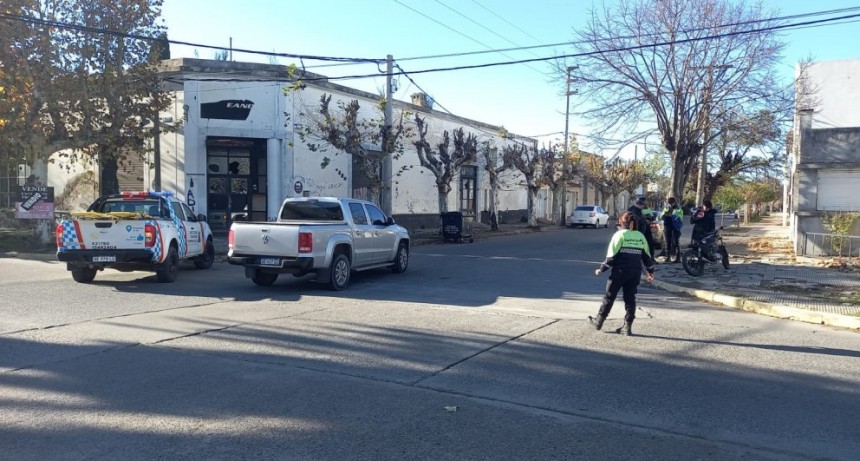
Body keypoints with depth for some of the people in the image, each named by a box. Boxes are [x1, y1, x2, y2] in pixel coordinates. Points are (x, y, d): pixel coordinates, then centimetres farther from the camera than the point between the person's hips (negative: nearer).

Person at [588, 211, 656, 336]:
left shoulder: (620, 234, -5)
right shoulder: (641, 236, 9)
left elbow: (612, 255, -9)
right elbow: (647, 255, 12)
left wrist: (602, 269, -3)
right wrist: (650, 271, 22)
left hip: (620, 271, -4)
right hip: (635, 272, 4)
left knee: (609, 297, 7)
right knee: (630, 298, 10)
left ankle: (598, 322, 17)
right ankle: (627, 327, 9)